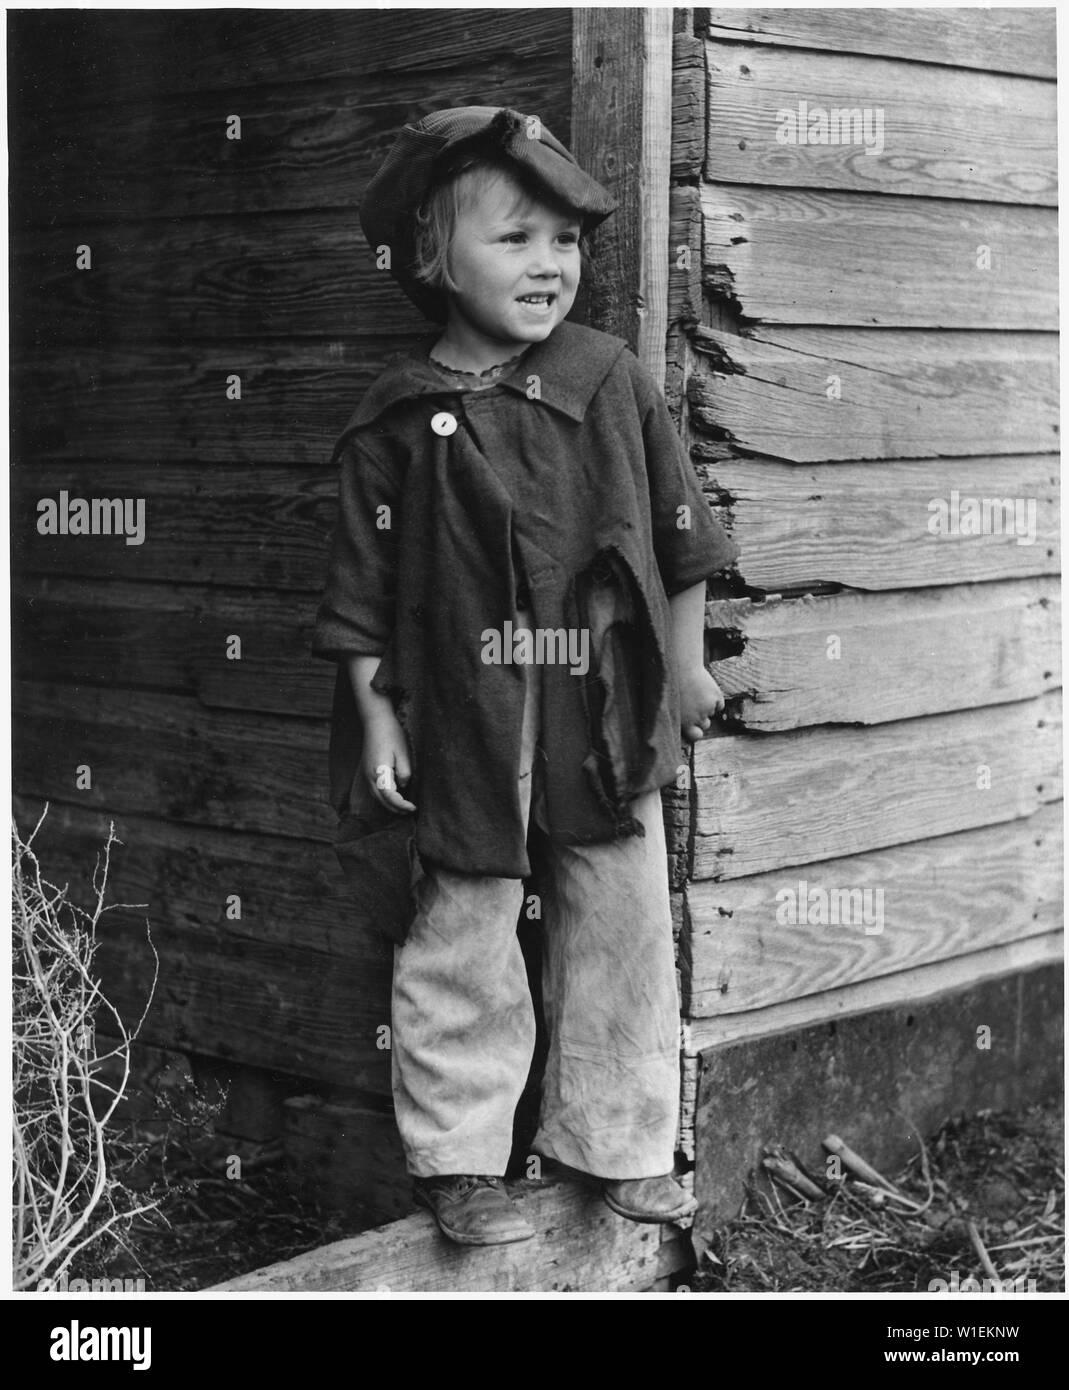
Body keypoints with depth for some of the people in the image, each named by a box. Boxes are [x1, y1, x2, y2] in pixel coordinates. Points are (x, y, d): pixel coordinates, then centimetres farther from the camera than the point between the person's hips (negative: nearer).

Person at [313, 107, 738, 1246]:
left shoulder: (611, 383, 1)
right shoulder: (398, 421, -5)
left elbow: (679, 530, 9)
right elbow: (362, 592, -2)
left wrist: (686, 663, 11)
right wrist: (375, 718, -5)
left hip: (607, 720, 3)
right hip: (465, 725, -3)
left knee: (624, 927, 10)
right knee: (462, 939, 5)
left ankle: (616, 1140, 26)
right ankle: (457, 1158, 19)